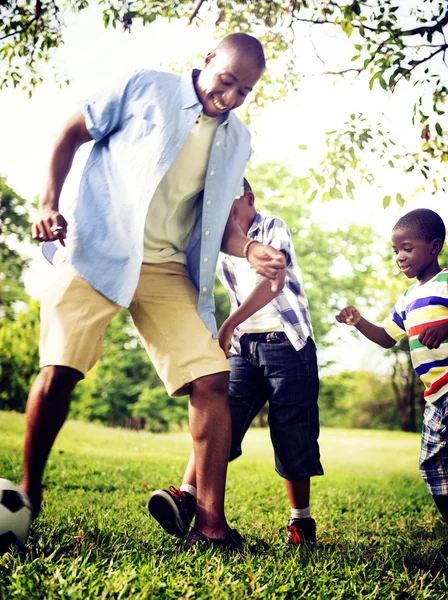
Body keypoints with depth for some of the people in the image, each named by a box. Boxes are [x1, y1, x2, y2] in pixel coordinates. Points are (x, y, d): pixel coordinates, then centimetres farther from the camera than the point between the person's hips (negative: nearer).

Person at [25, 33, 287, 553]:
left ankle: (210, 521, -1)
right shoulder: (145, 89, 3)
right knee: (58, 372, -12)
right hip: (97, 255, -3)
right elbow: (71, 133, 8)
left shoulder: (238, 142, 15)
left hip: (168, 271, 4)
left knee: (213, 381, -9)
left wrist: (250, 250, -2)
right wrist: (49, 203, -3)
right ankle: (26, 496, 11)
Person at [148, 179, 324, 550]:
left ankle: (302, 524, 8)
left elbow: (274, 281, -16)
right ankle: (186, 498, -28)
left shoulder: (273, 227, 0)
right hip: (244, 344, 5)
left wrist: (230, 324, -25)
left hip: (286, 341, -5)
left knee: (293, 436, -4)